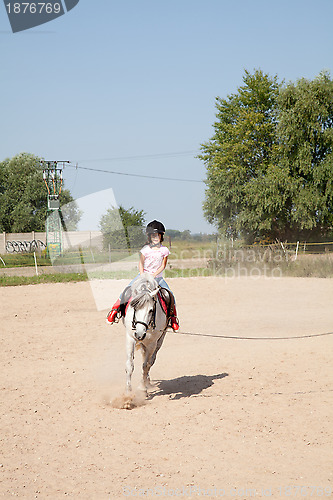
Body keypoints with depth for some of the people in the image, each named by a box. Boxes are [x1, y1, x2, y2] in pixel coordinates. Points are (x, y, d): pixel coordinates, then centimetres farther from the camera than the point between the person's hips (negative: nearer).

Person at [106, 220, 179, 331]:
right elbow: (141, 264, 1)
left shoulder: (164, 250, -1)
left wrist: (154, 275, -16)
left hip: (157, 276, 0)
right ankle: (115, 309, -5)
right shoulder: (145, 249, -1)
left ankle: (173, 316, 3)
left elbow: (163, 266, -2)